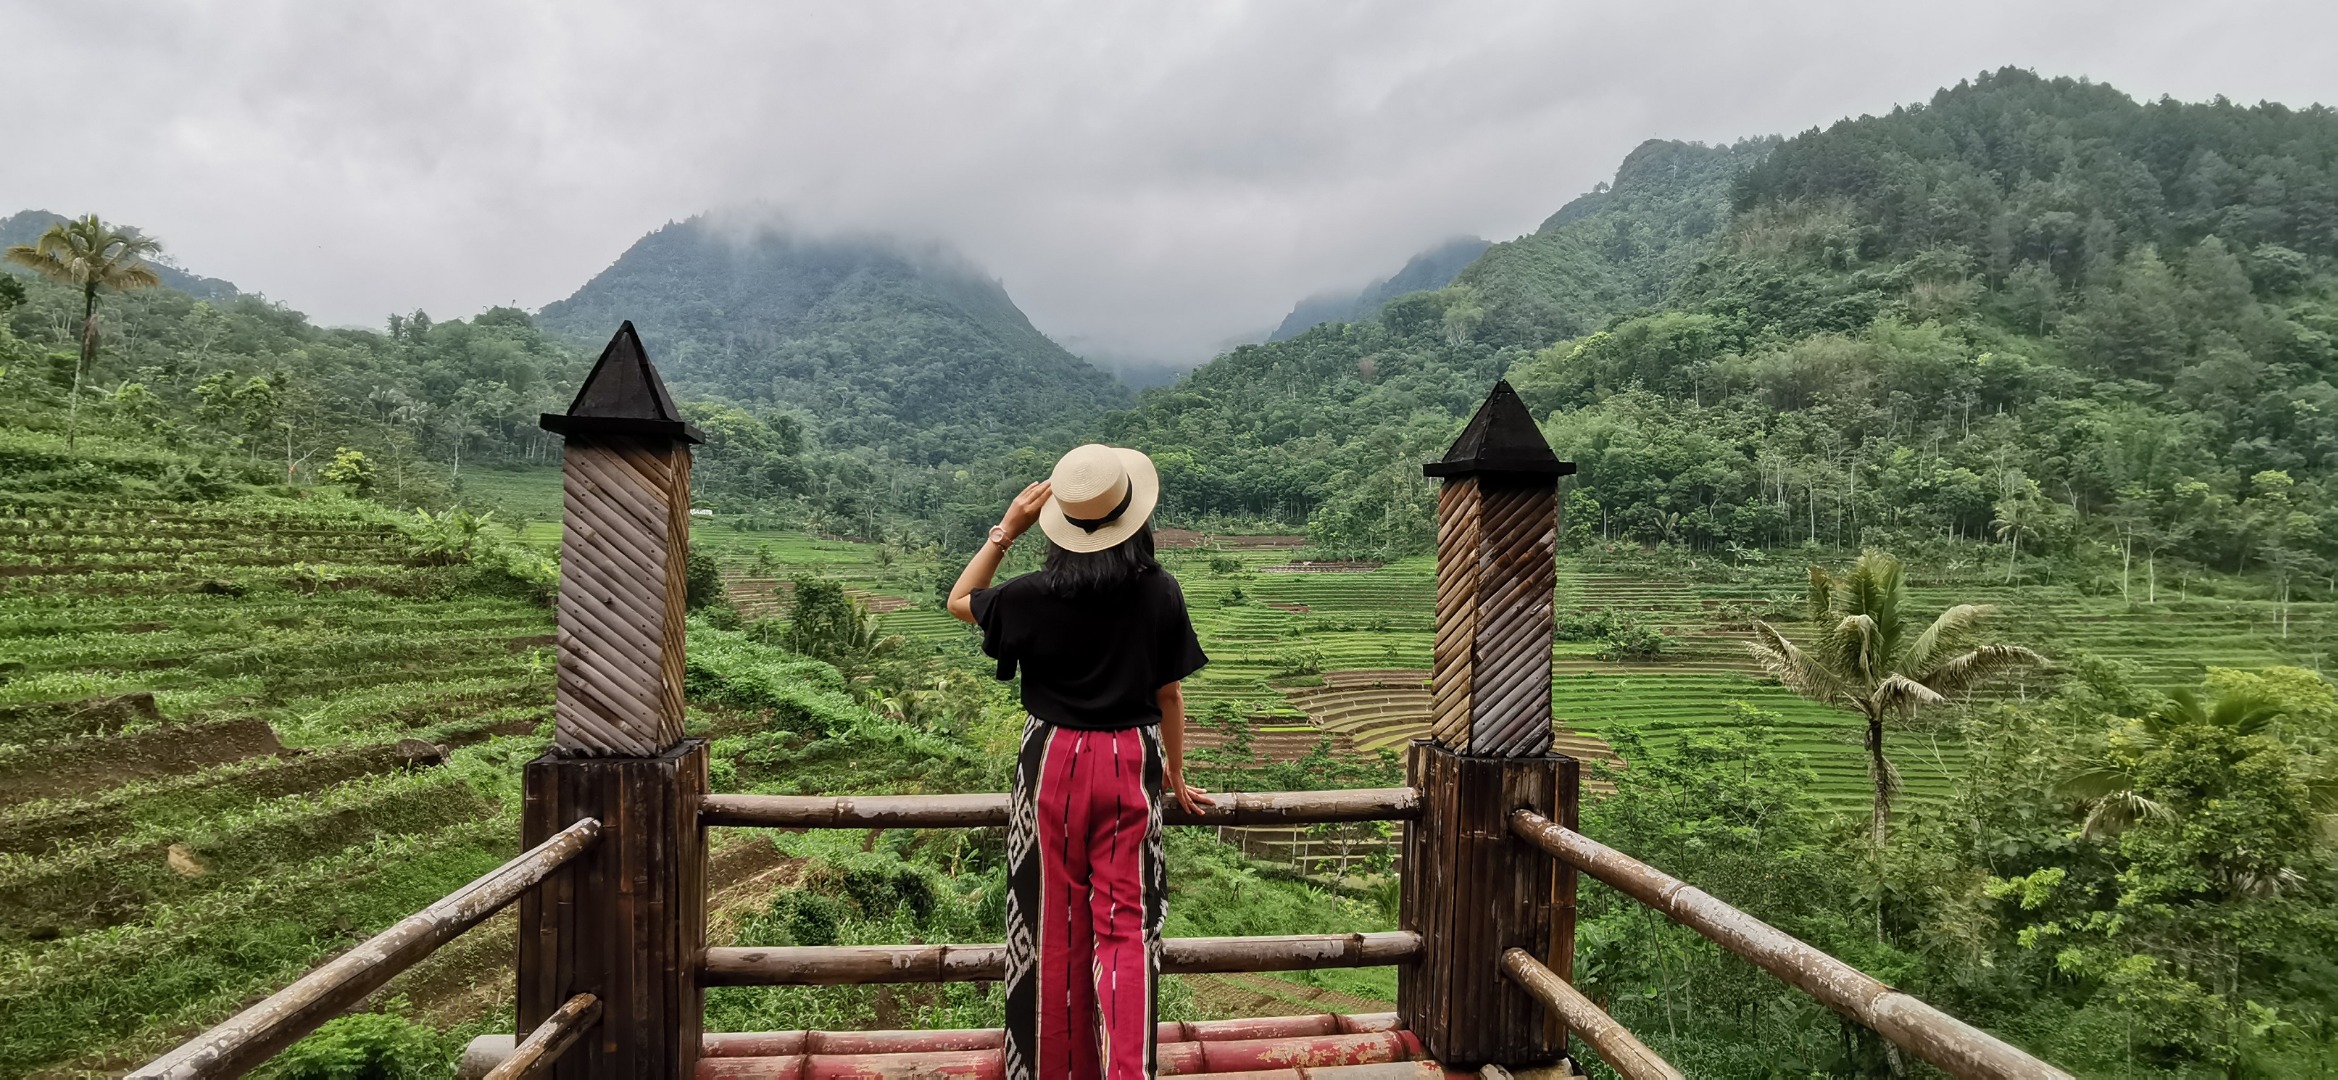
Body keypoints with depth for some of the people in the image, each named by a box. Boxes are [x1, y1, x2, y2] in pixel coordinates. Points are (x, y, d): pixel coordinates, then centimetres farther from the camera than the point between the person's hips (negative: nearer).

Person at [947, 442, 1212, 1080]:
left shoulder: (1036, 595, -10)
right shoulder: (1159, 593, -8)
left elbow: (960, 602, 9)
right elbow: (1169, 694, 0)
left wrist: (1005, 530, 4)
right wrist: (1176, 774, 14)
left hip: (1053, 760, 0)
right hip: (1130, 763, 0)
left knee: (1054, 925, 12)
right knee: (1125, 923, 7)